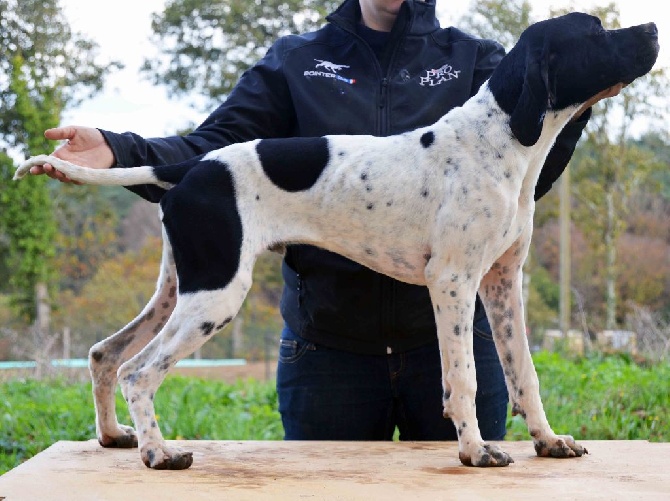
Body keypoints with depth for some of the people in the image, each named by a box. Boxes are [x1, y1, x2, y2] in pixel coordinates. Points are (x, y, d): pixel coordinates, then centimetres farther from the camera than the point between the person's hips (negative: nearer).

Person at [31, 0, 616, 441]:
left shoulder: (474, 60, 8)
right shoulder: (296, 61, 9)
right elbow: (212, 152, 1)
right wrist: (118, 152, -16)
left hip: (453, 334, 0)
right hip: (328, 341, 0)